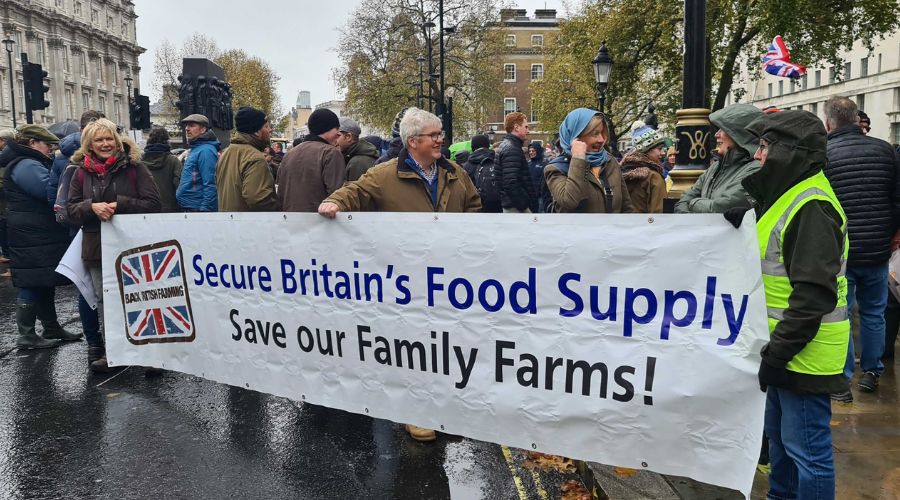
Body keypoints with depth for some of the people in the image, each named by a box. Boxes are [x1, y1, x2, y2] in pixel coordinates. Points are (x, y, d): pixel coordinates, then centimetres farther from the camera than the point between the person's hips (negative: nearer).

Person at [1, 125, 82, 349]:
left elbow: (46, 191, 19)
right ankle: (26, 336, 3)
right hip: (33, 237, -11)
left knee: (44, 282, 15)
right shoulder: (26, 166, -15)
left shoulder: (29, 163, 20)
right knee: (32, 284, -5)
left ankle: (52, 328, 25)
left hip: (40, 236, 11)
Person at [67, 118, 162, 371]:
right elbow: (71, 208, 8)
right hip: (97, 246, 3)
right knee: (104, 300, 9)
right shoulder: (82, 172, 9)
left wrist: (119, 204, -17)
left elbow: (153, 204, -7)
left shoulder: (134, 167, -2)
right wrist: (92, 206, -12)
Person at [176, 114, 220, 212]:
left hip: (197, 208, -11)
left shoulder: (206, 151, -15)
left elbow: (210, 185, -22)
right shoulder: (195, 149, 18)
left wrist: (204, 210, -25)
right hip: (188, 208, 11)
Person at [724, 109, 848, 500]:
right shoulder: (789, 196, 11)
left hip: (803, 354, -10)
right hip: (784, 347, 10)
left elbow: (813, 294, -26)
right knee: (779, 434, 24)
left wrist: (778, 352, -22)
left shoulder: (811, 208, -21)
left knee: (806, 448, 3)